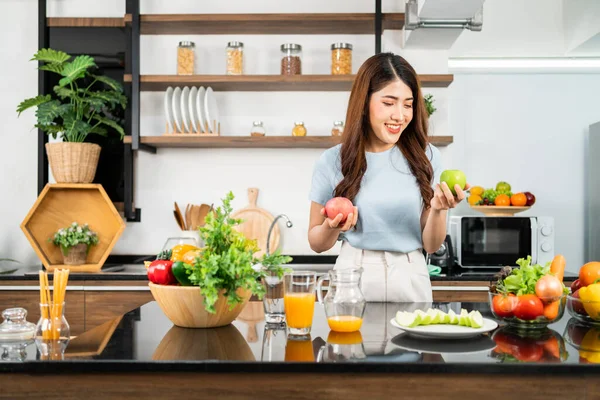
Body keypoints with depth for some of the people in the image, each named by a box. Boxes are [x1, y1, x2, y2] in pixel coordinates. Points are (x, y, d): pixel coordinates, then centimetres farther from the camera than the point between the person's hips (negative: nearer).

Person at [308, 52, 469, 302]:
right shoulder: (332, 162, -3)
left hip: (411, 282, 1)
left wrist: (438, 210, -17)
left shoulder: (426, 157, 0)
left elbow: (431, 246, 2)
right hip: (352, 281, -1)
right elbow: (317, 243, 6)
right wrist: (332, 228, -15)